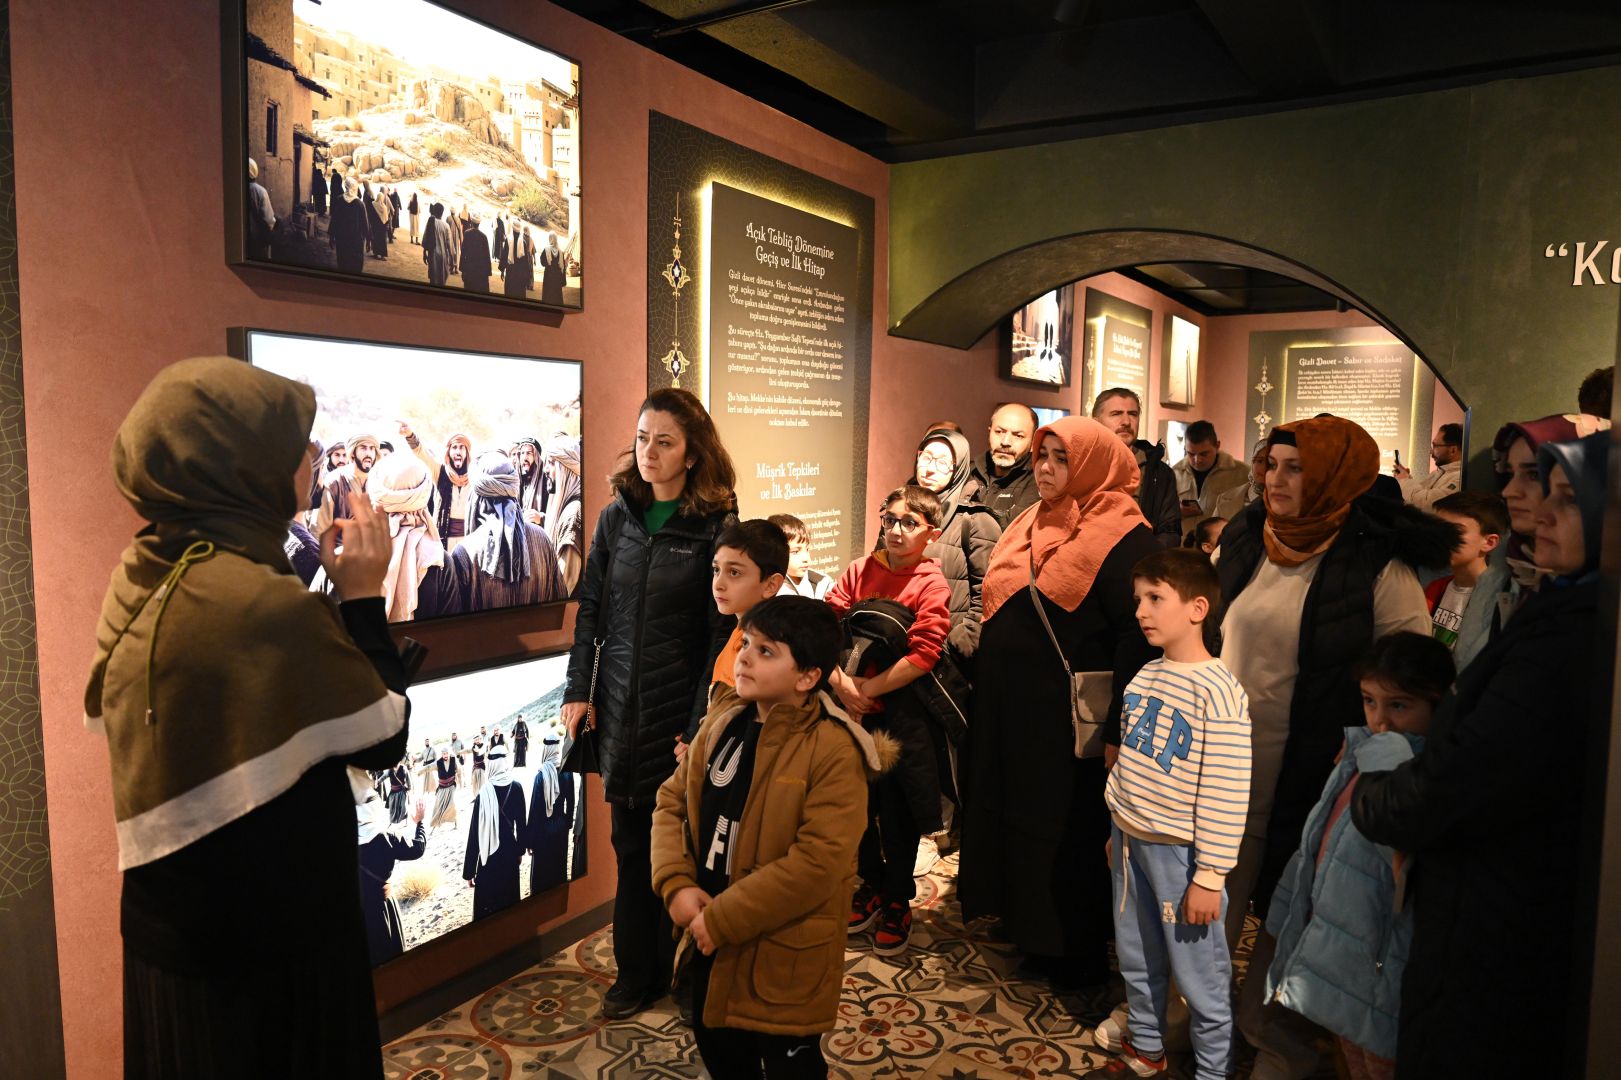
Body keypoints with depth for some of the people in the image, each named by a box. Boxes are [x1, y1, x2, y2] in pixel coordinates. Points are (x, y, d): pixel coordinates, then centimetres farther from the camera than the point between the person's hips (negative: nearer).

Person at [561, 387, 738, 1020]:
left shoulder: (716, 526, -8)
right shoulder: (617, 516, 5)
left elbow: (721, 631, -10)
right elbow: (591, 607, 9)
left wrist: (701, 723, -12)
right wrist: (578, 689, 2)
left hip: (679, 707, -4)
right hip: (619, 707, 4)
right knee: (630, 842, 12)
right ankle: (637, 972, 28)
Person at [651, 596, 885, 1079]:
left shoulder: (835, 750, -23)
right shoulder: (722, 720, -1)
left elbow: (818, 863, -26)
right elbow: (672, 800, 4)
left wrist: (722, 919, -21)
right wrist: (677, 885, -11)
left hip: (783, 954, -6)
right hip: (709, 939, 6)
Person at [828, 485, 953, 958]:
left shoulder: (932, 586, -9)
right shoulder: (859, 571, 2)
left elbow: (923, 655, -17)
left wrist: (868, 687, -18)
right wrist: (839, 681, -17)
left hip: (901, 713, -3)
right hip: (851, 709, 4)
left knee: (898, 813, 9)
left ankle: (897, 902, 28)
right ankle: (870, 887, 37)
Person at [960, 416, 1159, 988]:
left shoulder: (1123, 537, -14)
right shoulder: (1030, 524, 10)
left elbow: (1138, 635, -19)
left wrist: (1116, 728, -22)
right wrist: (985, 696, 16)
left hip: (1069, 720, -7)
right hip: (1011, 710, 8)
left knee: (1067, 838, 7)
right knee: (1013, 815, 17)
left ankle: (1076, 956, 26)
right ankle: (1025, 924, 37)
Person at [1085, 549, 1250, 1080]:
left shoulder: (1218, 692, -18)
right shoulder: (1146, 675, 5)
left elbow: (1226, 795, -18)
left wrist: (1210, 875, -16)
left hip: (1180, 851, -7)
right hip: (1131, 841, 7)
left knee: (1199, 973, 5)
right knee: (1136, 959, 20)